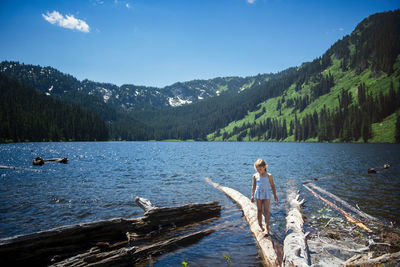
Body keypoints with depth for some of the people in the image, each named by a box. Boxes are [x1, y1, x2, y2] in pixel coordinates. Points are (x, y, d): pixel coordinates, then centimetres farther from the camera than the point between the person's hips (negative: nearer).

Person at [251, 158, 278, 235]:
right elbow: (253, 186, 7)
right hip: (258, 195, 2)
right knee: (259, 211, 10)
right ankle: (260, 226, 26)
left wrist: (275, 195, 5)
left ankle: (267, 229, -5)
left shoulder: (269, 176, -7)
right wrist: (252, 195, 7)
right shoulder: (255, 176, -1)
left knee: (266, 211, -4)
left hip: (267, 195, -2)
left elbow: (272, 185, 2)